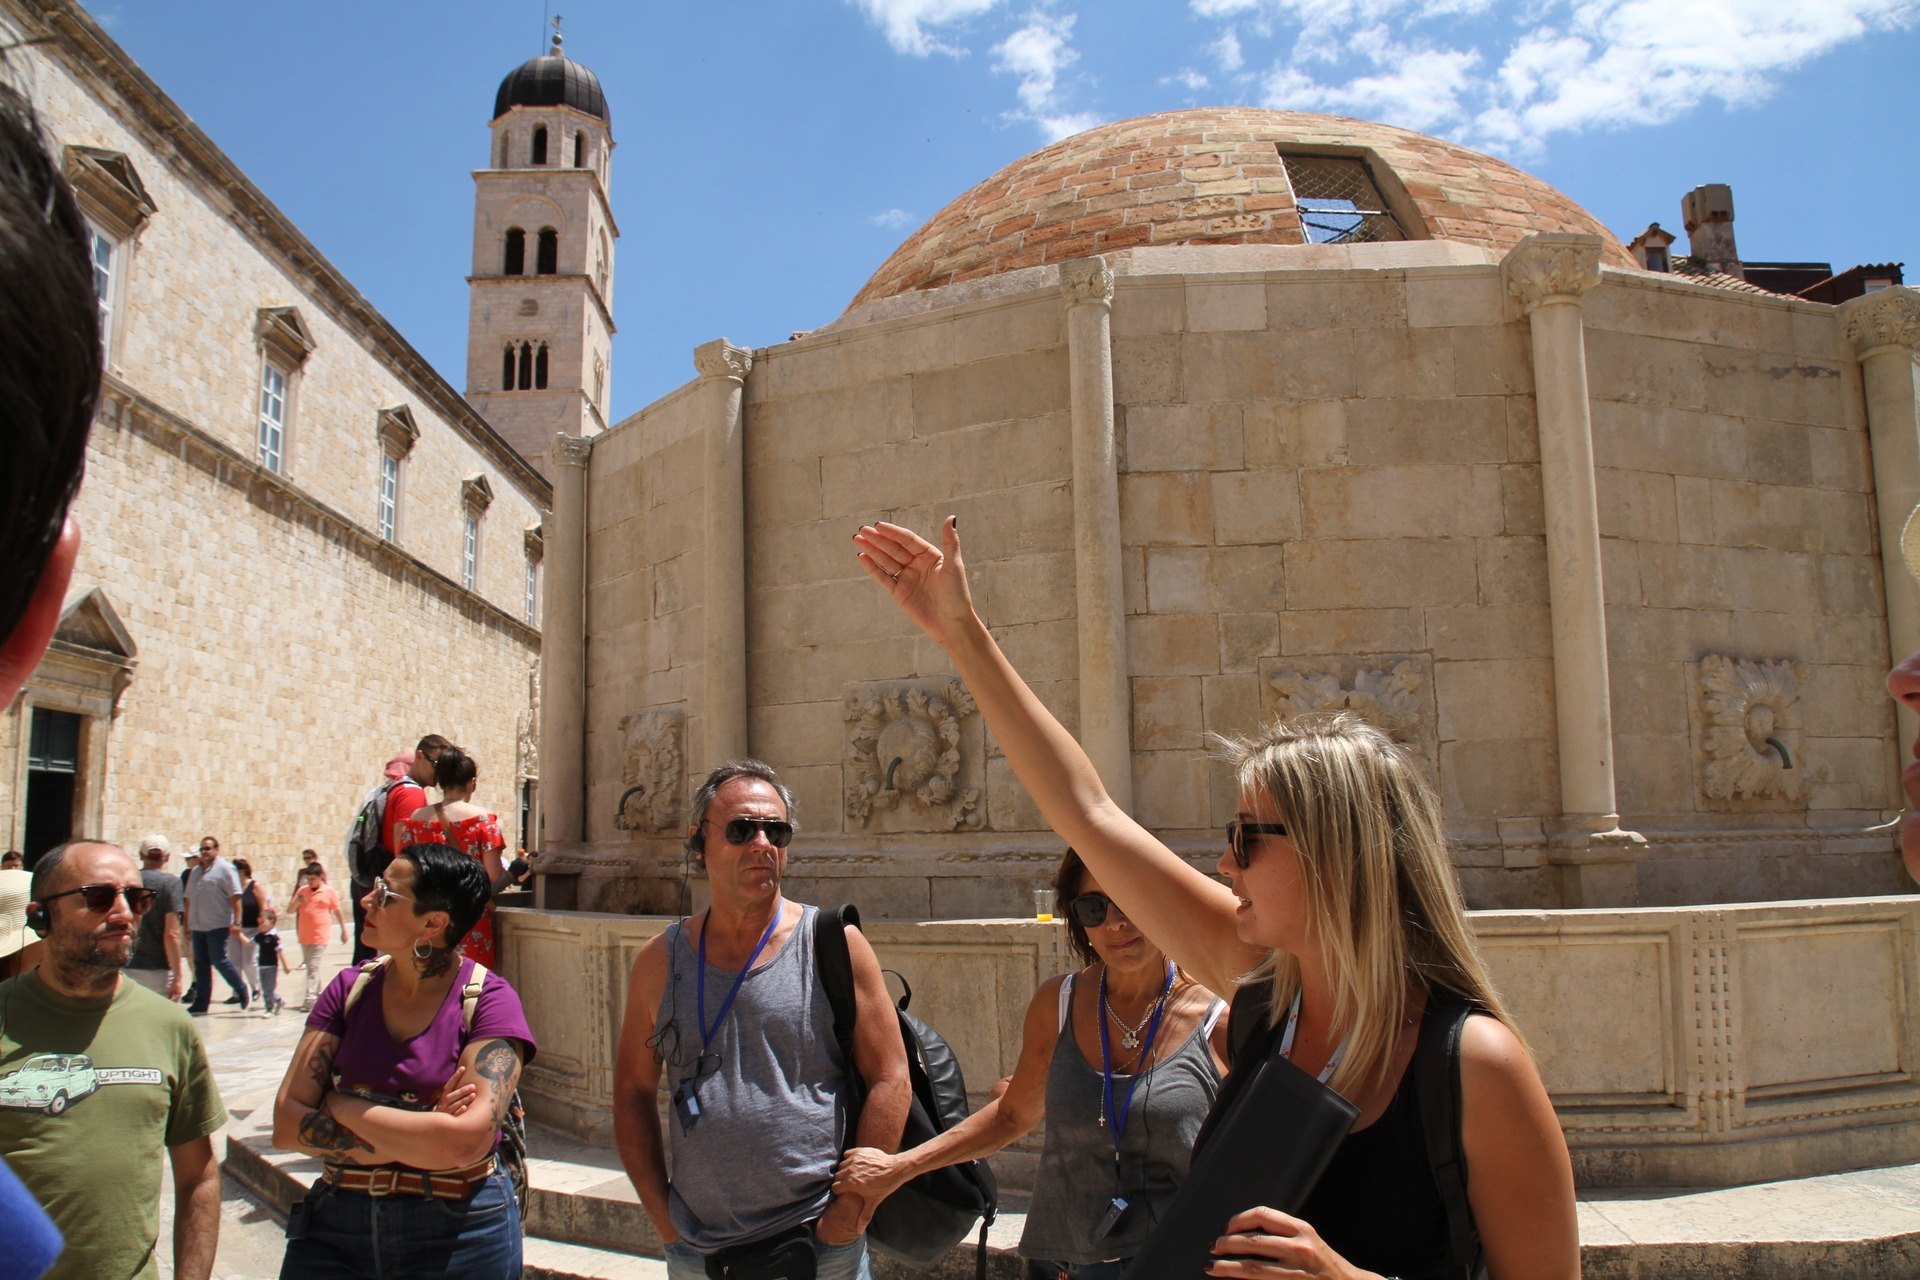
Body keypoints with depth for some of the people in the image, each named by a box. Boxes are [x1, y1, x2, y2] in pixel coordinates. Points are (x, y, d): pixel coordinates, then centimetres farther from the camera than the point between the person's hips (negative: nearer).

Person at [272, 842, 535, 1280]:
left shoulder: (489, 1001, -12)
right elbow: (286, 1124, -6)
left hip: (458, 1231, -4)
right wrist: (423, 1133, -18)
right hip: (335, 1225, 4)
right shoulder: (350, 989, 1)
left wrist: (344, 1108, -13)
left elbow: (465, 1140, -23)